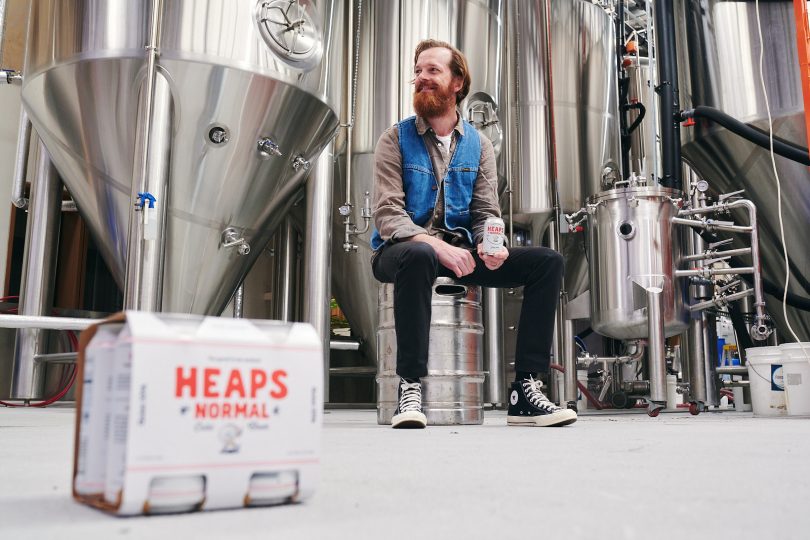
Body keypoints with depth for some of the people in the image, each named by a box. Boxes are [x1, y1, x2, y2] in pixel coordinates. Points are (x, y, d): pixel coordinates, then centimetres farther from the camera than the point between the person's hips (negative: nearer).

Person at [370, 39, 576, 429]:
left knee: (547, 261, -10)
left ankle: (525, 391, -12)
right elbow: (387, 214, -11)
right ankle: (410, 386, -29)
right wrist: (436, 244, -27)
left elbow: (487, 215, 6)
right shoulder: (396, 139, 0)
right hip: (401, 249, -4)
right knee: (419, 255, -40)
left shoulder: (479, 145, 12)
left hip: (459, 252, 4)